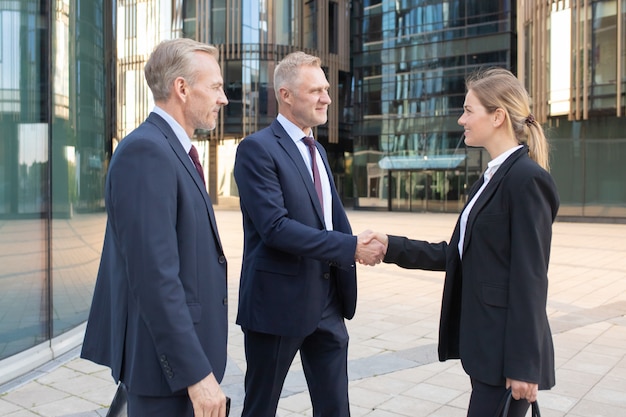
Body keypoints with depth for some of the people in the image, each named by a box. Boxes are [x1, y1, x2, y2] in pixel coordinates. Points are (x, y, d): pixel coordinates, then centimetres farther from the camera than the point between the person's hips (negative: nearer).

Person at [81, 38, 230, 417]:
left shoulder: (173, 150, 11)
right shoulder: (145, 151, -20)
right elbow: (154, 276, -25)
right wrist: (196, 372, -23)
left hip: (182, 346, 9)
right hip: (168, 357, -9)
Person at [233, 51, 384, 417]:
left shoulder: (317, 150, 14)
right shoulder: (257, 148, -13)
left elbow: (334, 215, 13)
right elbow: (274, 227, -22)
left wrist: (368, 245, -5)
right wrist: (351, 248, -21)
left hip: (327, 302, 7)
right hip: (278, 302, -7)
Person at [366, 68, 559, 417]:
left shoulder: (527, 178, -16)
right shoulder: (492, 177, 12)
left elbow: (530, 278, -19)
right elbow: (457, 254, 10)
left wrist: (523, 365, -18)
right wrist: (392, 247, 2)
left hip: (506, 347, -9)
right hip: (485, 342, 9)